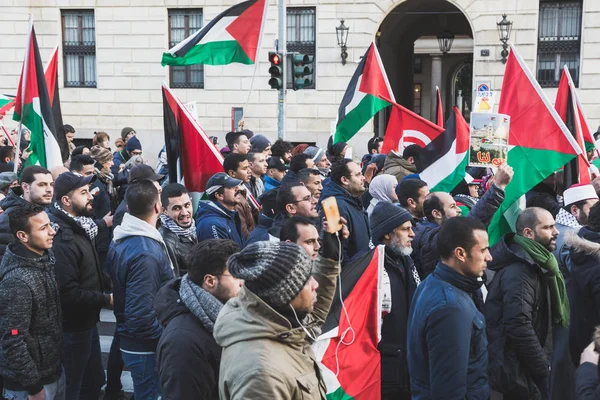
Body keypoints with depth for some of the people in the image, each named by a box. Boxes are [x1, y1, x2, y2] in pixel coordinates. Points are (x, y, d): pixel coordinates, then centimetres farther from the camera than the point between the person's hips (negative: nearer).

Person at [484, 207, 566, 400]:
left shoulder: (533, 263, 10)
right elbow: (519, 327, -29)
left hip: (526, 366, 10)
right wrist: (544, 369, -20)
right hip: (518, 371, -10)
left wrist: (544, 361, 10)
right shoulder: (519, 272, -22)